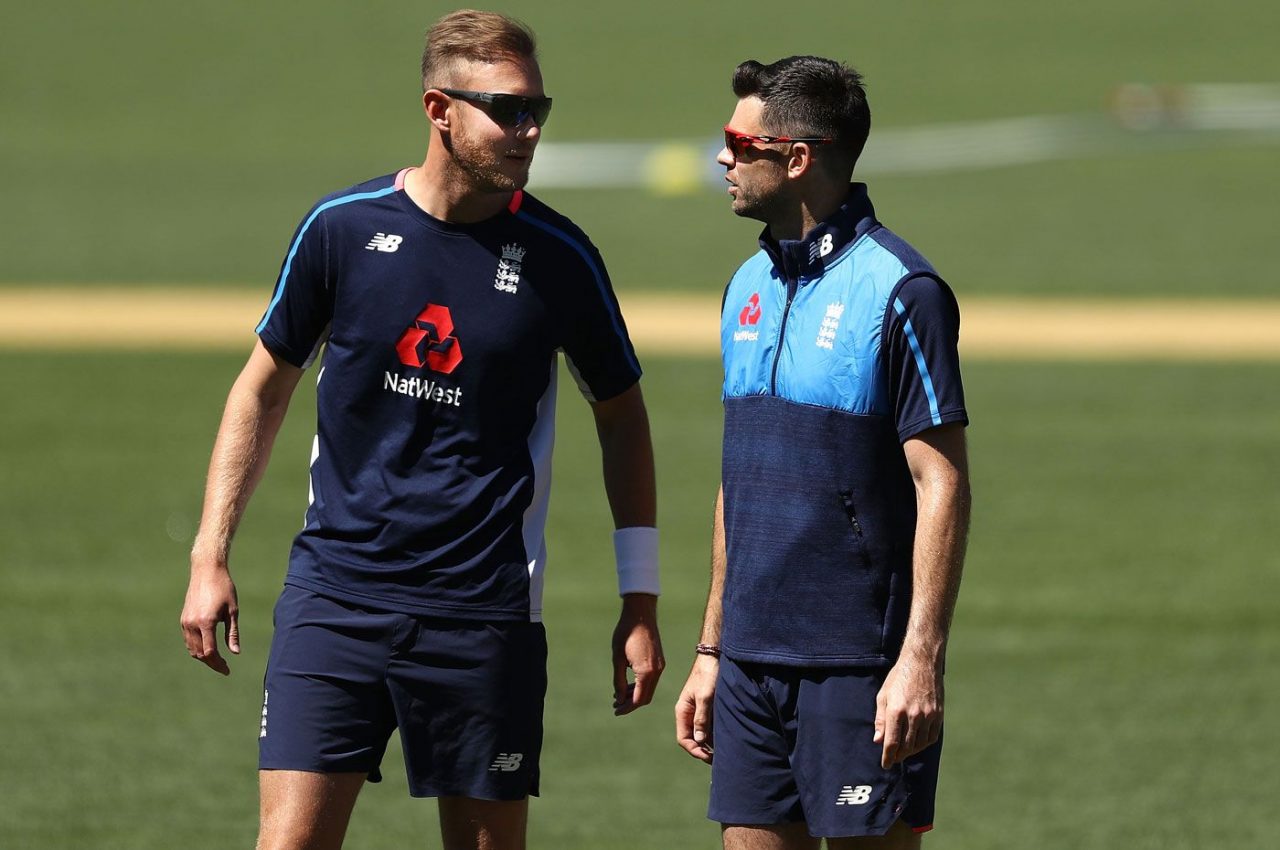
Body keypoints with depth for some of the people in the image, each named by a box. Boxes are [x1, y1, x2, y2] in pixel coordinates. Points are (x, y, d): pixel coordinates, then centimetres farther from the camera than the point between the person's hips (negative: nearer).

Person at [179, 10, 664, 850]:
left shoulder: (559, 258, -1)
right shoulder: (341, 228, -1)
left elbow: (621, 416, 12)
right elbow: (264, 389, 10)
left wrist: (641, 600, 9)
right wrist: (210, 560, 5)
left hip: (485, 611, 0)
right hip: (336, 586, 0)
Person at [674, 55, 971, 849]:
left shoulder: (898, 292, -10)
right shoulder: (751, 287, 14)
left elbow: (943, 486, -13)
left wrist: (922, 661, -19)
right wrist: (710, 651, 18)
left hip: (858, 664, -7)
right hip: (754, 659, 7)